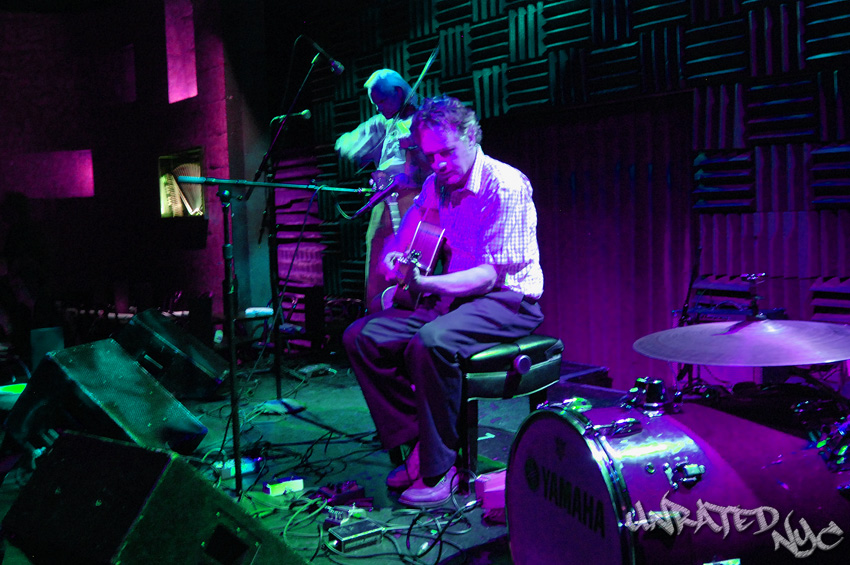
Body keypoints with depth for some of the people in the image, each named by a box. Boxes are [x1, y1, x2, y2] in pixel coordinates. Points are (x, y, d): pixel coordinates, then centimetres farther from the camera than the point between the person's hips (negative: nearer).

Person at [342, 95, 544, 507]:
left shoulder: (506, 186, -14)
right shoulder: (436, 186, 10)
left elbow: (491, 274, -20)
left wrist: (426, 283, -32)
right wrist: (396, 262, 4)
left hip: (507, 301, -8)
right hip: (450, 297, 8)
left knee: (431, 342, -37)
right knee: (360, 336, -9)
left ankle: (439, 468, -19)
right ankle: (417, 445, -5)